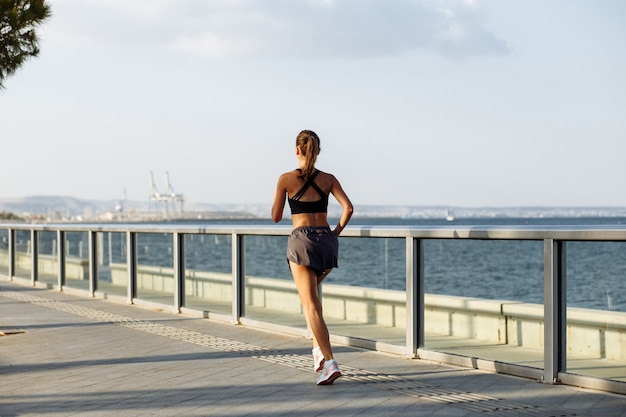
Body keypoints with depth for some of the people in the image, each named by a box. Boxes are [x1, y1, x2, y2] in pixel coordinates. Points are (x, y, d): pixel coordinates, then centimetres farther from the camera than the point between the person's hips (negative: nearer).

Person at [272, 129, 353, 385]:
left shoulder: (287, 179, -3)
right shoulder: (328, 179, 5)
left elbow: (276, 217, 3)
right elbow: (348, 207, -6)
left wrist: (276, 200, 22)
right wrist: (335, 232, 7)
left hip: (302, 241, -4)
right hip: (326, 241, 4)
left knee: (310, 305, -6)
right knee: (311, 293, 28)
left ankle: (329, 362, -20)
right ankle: (319, 347, 17)